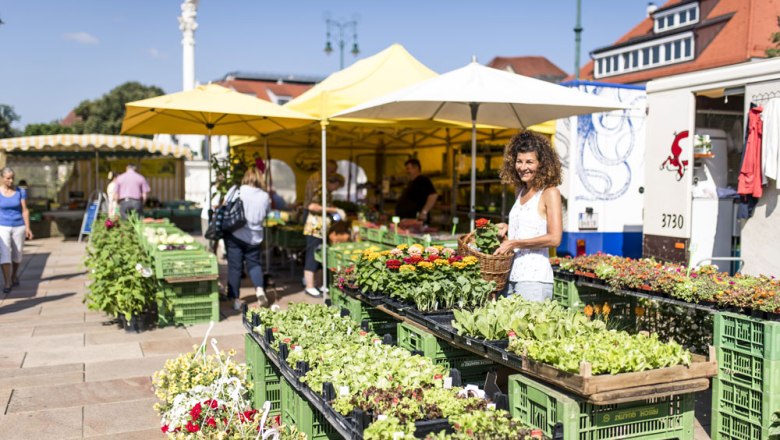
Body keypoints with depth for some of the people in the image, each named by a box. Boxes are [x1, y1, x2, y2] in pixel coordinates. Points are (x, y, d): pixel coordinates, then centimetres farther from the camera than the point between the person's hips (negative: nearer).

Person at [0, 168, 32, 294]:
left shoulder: (21, 192, -4)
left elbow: (25, 211, -4)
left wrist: (28, 228, -10)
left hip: (19, 227, 1)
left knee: (17, 254, 12)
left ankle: (14, 275, 36)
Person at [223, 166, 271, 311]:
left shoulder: (235, 191, -8)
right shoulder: (265, 196, -1)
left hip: (234, 235, -2)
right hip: (254, 236, 2)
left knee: (235, 266, 5)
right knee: (254, 263, 17)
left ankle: (235, 299, 8)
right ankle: (260, 289, -6)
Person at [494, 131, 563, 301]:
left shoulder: (549, 192, -7)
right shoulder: (519, 191, 14)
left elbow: (554, 238, -15)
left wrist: (514, 243, -15)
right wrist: (507, 228, 8)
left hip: (534, 277, -7)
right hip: (511, 275, 7)